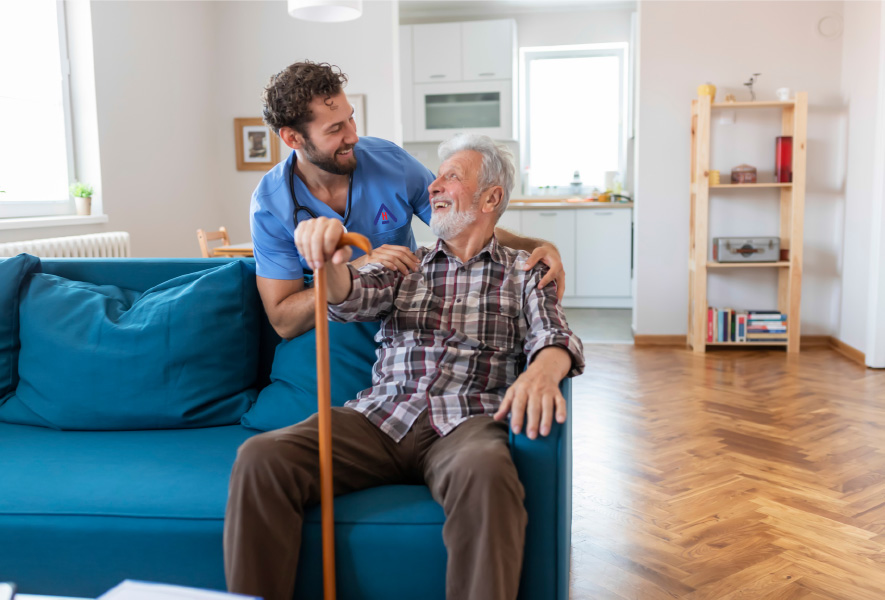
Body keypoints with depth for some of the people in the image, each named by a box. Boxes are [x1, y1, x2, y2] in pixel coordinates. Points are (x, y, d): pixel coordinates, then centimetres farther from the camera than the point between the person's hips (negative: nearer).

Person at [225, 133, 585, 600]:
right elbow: (351, 299, 3)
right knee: (260, 458, -22)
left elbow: (555, 338, 0)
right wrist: (329, 260, -22)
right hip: (379, 416, 3)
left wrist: (543, 370, -26)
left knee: (486, 473, -40)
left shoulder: (524, 273, 16)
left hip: (464, 422, -2)